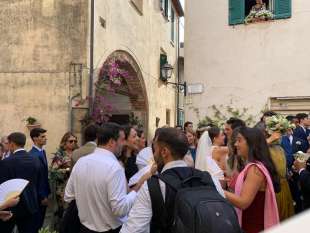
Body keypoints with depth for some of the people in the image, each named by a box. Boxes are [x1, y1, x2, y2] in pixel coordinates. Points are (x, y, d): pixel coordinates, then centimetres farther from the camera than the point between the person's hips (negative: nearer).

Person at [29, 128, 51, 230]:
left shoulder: (42, 151, 6)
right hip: (38, 195, -8)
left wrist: (47, 192, 11)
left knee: (41, 219, 19)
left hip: (44, 192, 8)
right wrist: (42, 196, -17)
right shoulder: (32, 155, -23)